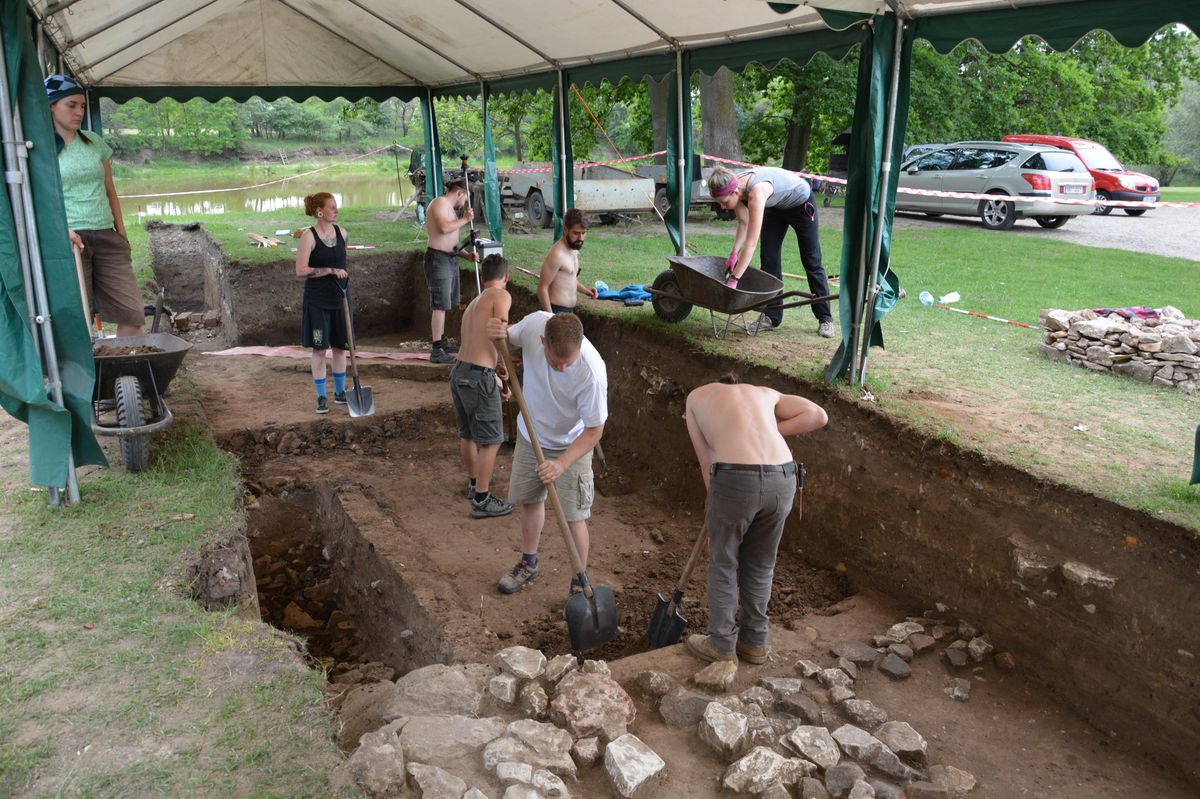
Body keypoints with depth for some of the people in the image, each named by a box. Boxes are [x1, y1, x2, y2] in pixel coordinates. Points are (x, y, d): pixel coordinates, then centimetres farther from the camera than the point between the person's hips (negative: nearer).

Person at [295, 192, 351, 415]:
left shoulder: (341, 232, 4)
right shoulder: (309, 237, -12)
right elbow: (300, 271, -17)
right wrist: (330, 271, -20)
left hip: (340, 298, 5)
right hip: (317, 300, -5)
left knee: (340, 346, 11)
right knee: (319, 348, 2)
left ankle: (340, 392, 25)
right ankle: (321, 397, 12)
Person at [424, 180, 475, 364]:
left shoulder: (450, 209, 22)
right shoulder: (440, 203, -9)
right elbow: (444, 228, -27)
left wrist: (466, 254, 12)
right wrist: (465, 219, -14)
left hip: (450, 259, 10)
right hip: (438, 258, -10)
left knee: (444, 304, 18)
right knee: (440, 305, -12)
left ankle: (442, 341, 30)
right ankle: (436, 351, -12)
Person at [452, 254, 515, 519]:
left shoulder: (473, 303, 20)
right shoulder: (501, 296, -6)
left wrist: (494, 377, 31)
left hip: (458, 372, 9)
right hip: (479, 377, -9)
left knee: (467, 435, 24)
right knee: (490, 441, 3)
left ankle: (474, 483, 43)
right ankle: (482, 500, 10)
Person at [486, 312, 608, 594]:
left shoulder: (591, 371, -37)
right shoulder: (534, 323, -28)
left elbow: (594, 430, -25)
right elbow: (510, 340, -2)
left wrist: (562, 463, -34)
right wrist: (500, 333, -25)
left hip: (571, 446, -5)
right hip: (530, 435, 5)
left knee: (573, 517, -3)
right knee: (529, 500, 21)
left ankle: (579, 584, 17)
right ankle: (528, 564, 44)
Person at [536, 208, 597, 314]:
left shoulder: (573, 250, 10)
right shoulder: (557, 254, -19)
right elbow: (542, 288, -19)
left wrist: (585, 290, 8)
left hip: (569, 310, 10)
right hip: (557, 312, -10)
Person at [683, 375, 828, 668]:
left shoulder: (696, 397, 23)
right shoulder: (765, 393, 29)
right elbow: (818, 416, 14)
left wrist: (715, 521, 20)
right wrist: (771, 430, 20)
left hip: (735, 479, -3)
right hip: (782, 479, 4)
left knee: (723, 564, 18)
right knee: (761, 565, 23)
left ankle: (722, 646, 31)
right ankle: (754, 642, 38)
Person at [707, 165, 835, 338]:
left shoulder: (756, 192, -44)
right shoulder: (734, 187, -23)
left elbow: (751, 243, -47)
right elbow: (744, 223, -7)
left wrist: (733, 279, -48)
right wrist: (734, 253, -20)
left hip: (801, 202, -6)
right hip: (777, 206, 7)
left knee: (811, 261, 2)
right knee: (769, 258, -1)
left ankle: (825, 319, 12)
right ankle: (772, 317, 4)